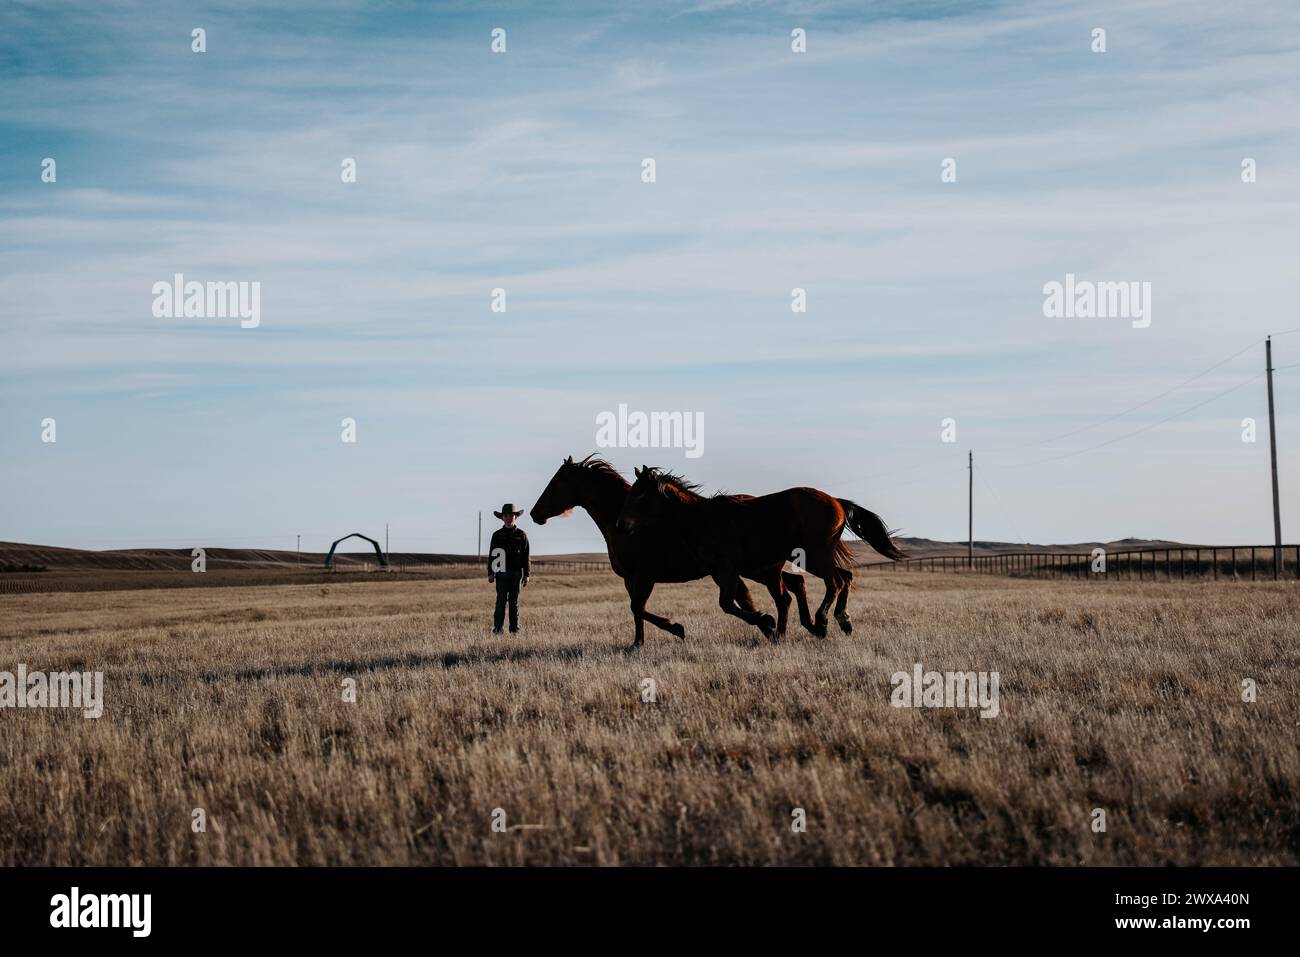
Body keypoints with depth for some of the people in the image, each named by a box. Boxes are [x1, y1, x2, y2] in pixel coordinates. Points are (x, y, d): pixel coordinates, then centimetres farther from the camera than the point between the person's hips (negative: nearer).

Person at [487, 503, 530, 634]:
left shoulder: (522, 535, 7)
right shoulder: (497, 535, 6)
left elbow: (525, 556, 8)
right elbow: (491, 555, 7)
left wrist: (526, 574, 3)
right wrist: (490, 573, 0)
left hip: (516, 573, 1)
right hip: (501, 573, -1)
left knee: (514, 601, 4)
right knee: (501, 600, -5)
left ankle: (514, 629, 7)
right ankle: (497, 628, -6)